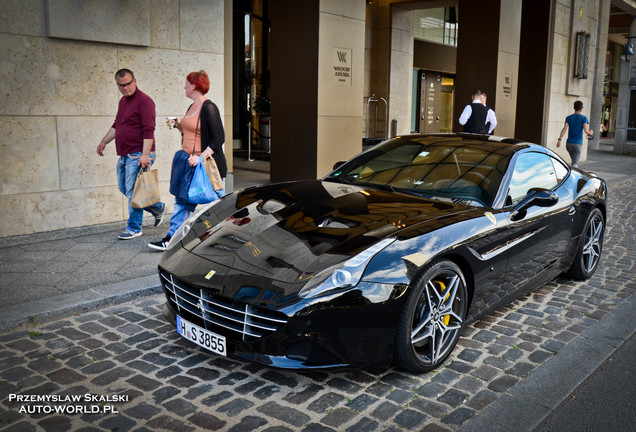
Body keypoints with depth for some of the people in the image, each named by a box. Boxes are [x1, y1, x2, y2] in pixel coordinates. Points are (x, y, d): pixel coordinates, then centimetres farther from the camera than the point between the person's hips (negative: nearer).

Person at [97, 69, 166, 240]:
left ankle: (134, 228, 7)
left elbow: (148, 130, -20)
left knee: (133, 192, -5)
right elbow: (116, 125, 29)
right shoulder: (123, 101, 17)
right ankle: (158, 208, 27)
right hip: (124, 155, 10)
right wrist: (104, 142, 27)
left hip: (138, 155, -10)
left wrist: (145, 154, -26)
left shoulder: (144, 101, -12)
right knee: (124, 188, 15)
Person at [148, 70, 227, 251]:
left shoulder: (208, 108, -14)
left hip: (205, 163, -9)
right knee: (182, 200, 7)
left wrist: (201, 157, -25)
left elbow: (218, 139, -19)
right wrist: (178, 126, 8)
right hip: (187, 161, 9)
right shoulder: (192, 107, 13)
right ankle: (172, 239, 9)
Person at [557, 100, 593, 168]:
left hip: (569, 143, 3)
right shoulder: (584, 118, -2)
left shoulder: (568, 118, 5)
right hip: (578, 143, -3)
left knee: (574, 160, 22)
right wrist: (590, 133, 11)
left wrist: (559, 140, -14)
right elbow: (586, 131, -12)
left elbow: (564, 129, -8)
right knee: (575, 163, -5)